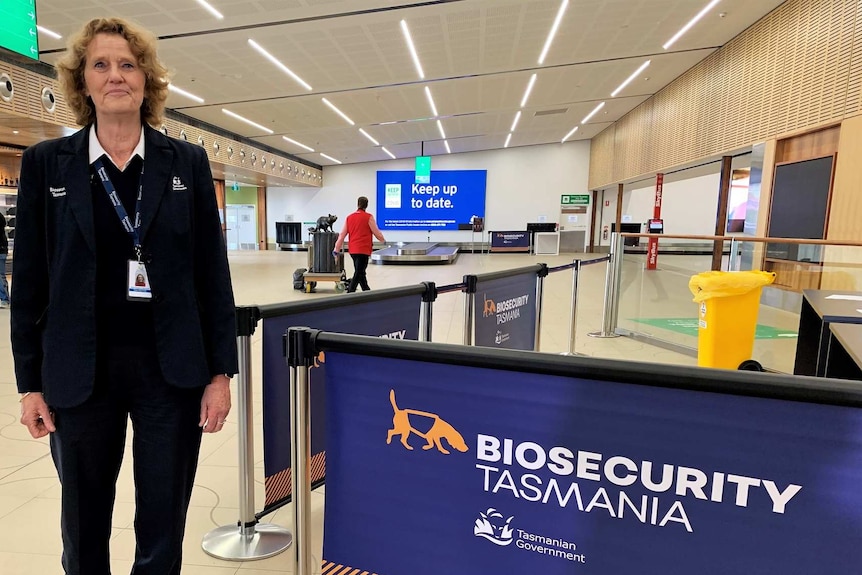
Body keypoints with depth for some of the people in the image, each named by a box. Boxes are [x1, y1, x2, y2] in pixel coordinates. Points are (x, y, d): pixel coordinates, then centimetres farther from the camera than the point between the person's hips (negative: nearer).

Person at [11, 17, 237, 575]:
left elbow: (213, 273, -1)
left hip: (172, 369, -1)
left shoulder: (188, 162, 2)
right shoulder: (46, 163, 3)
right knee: (84, 527, 19)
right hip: (80, 372, 1)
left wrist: (220, 372, -4)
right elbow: (29, 280, 5)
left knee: (163, 530, 12)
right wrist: (30, 382, 2)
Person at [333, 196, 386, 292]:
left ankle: (367, 292, 31)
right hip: (363, 250, -6)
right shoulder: (369, 217, -7)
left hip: (353, 250, 6)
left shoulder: (349, 217, 7)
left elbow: (342, 235, 7)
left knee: (360, 272, 17)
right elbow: (377, 233, -1)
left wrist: (336, 250, 13)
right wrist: (383, 240, 19)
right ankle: (349, 293, -11)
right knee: (358, 273, -4)